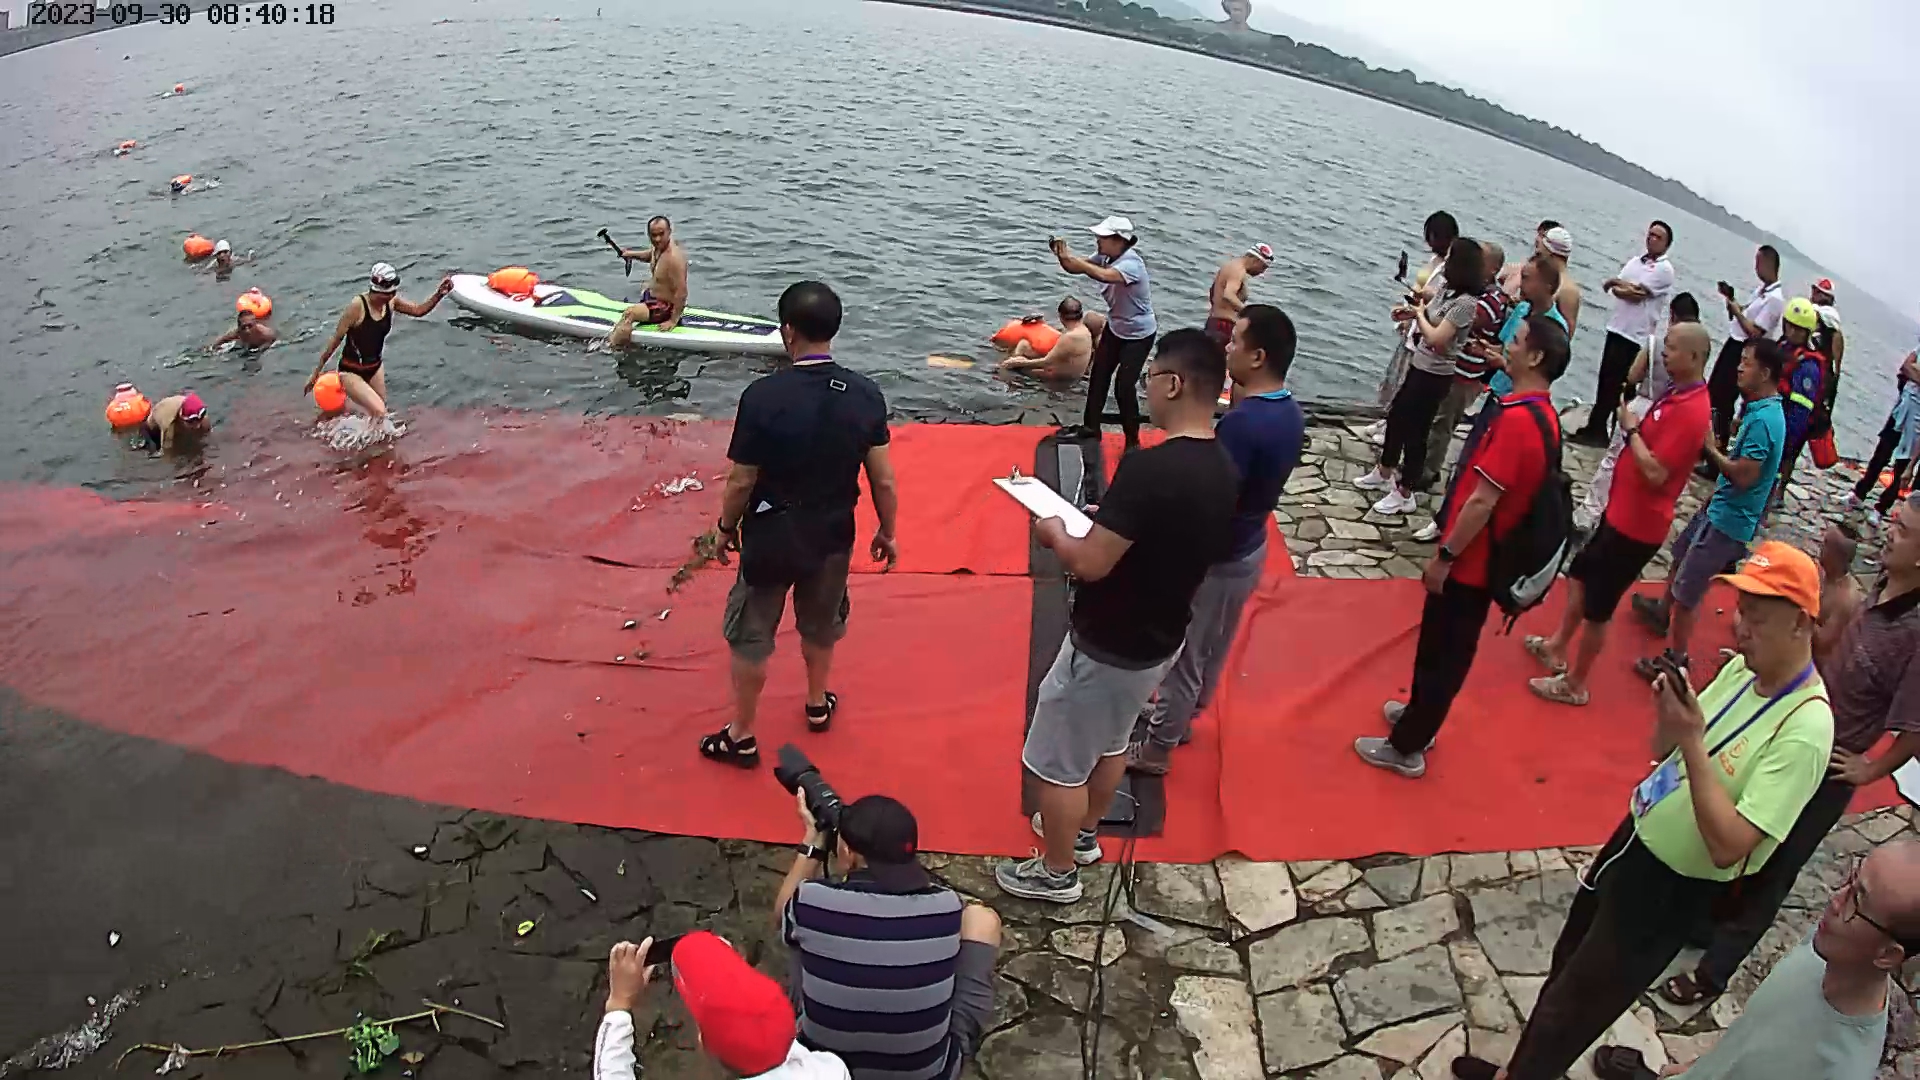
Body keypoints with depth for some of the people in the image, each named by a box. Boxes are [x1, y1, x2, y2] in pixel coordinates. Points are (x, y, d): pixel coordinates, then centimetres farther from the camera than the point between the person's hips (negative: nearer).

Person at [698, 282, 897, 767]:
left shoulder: (763, 395, -23)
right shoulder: (865, 394, -13)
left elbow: (741, 481, -16)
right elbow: (884, 481, -8)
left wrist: (725, 526, 3)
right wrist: (887, 533, 8)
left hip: (771, 537, -4)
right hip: (833, 535, 4)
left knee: (751, 637, 15)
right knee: (821, 625, 28)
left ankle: (741, 737, 29)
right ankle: (818, 704, 50)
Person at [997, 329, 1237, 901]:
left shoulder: (1150, 467, -31)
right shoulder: (1223, 470, -4)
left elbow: (1089, 564, -29)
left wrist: (1055, 533, -10)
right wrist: (1109, 519, 11)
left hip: (1106, 647, -8)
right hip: (1160, 640, 8)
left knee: (1059, 763, 12)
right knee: (1111, 743, 29)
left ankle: (1056, 873, 30)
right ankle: (1084, 835, 50)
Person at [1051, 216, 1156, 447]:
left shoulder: (1131, 263, -30)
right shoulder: (1106, 258, -6)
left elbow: (1103, 275, -48)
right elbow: (1075, 268, -3)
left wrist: (1070, 257, -44)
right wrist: (1062, 256, -25)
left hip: (1138, 334, -8)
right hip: (1115, 328, 8)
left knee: (1124, 386, -9)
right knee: (1099, 376, 13)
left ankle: (1132, 440, 6)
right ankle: (1091, 427, 28)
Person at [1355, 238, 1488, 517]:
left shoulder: (1466, 302, -23)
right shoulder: (1448, 290, 4)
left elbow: (1436, 339, -26)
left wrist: (1419, 314, -12)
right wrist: (1411, 312, -3)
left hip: (1434, 376, -10)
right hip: (1419, 366, 10)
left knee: (1415, 430, 0)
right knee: (1396, 416, 21)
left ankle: (1404, 494, 13)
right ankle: (1384, 473, 40)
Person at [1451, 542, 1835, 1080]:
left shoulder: (1804, 728, -29)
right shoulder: (1742, 668, -5)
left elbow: (1727, 847, -33)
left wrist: (1691, 739, -34)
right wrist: (1667, 713, -17)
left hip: (1673, 890, -8)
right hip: (1636, 837, 8)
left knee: (1577, 1000, 12)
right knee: (1565, 966, 26)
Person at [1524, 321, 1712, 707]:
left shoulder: (1691, 411, -25)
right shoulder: (1678, 393, 6)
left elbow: (1655, 472, -28)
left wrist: (1630, 430, -18)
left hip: (1637, 524, -10)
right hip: (1622, 510, 10)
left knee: (1597, 608, 3)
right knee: (1580, 574, 25)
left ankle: (1575, 684, 18)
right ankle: (1558, 647, 43)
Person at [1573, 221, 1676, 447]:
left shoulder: (1664, 269, -7)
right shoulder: (1634, 261, 14)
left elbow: (1637, 292, -15)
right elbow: (1614, 289, 4)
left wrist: (1617, 282, 0)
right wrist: (1630, 289, -15)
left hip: (1635, 334, -7)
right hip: (1616, 327, 7)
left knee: (1614, 382, -4)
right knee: (1606, 379, 10)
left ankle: (1596, 430, 2)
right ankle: (1597, 428, 18)